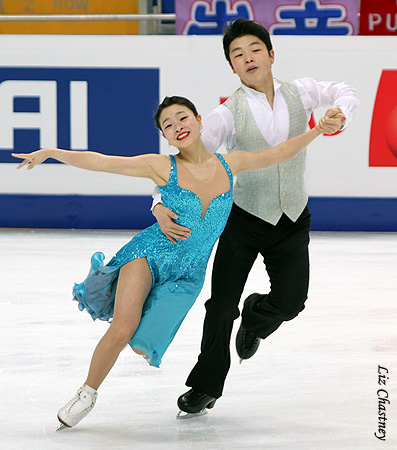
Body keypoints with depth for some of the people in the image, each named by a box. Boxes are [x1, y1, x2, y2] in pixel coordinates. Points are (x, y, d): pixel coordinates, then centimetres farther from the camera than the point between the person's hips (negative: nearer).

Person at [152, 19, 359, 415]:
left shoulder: (299, 93, -2)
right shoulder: (228, 114, -12)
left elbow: (342, 92, 17)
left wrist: (339, 115, -6)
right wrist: (161, 206, -30)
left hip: (293, 219, 2)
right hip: (245, 218, -2)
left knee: (289, 300, -6)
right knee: (222, 304, 0)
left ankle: (254, 318, 32)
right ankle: (206, 385, 20)